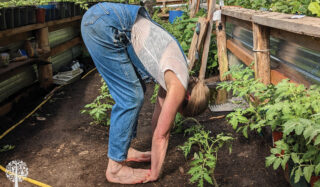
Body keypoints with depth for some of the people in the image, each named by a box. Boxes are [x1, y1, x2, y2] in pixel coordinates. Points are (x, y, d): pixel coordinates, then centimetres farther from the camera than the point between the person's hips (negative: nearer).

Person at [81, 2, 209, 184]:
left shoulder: (171, 77, 18)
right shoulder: (179, 85, -7)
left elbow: (157, 120, 28)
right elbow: (161, 134, -1)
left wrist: (157, 154, 37)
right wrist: (154, 175, 12)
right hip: (103, 22, -9)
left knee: (136, 93, 14)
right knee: (129, 98, -5)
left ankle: (124, 149, 26)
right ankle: (115, 168, 5)